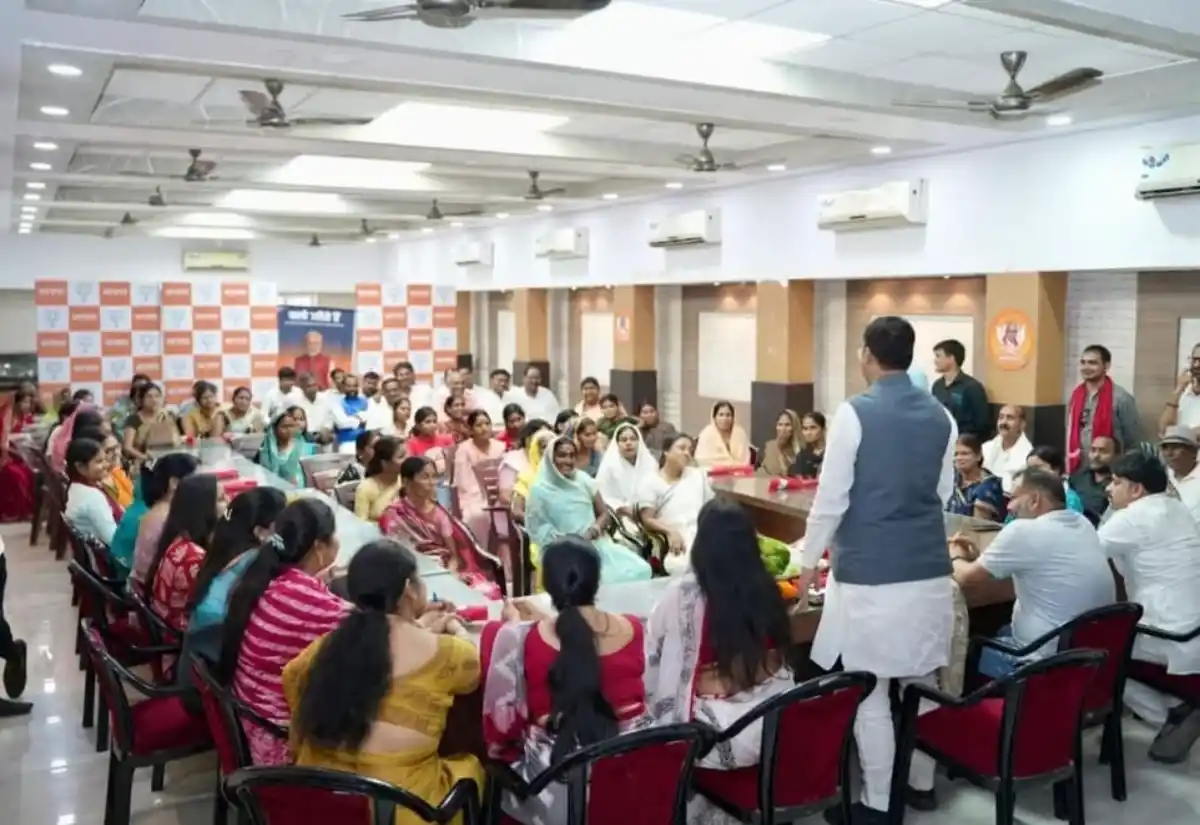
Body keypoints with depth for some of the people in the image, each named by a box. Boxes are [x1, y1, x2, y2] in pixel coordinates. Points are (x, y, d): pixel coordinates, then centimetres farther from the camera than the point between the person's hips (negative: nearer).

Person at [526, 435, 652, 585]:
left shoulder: (584, 480, 9)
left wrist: (595, 529, -10)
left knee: (639, 570, -19)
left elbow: (604, 513, 11)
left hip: (596, 543, 4)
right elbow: (537, 529, -5)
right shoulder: (540, 489, -3)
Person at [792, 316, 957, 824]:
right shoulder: (941, 417, 5)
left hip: (869, 573, -6)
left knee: (869, 691, 4)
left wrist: (810, 560, 3)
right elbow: (943, 493, 14)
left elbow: (832, 497, -10)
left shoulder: (854, 414, -11)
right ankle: (922, 783, 31)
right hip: (930, 568, 6)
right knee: (922, 681, 18)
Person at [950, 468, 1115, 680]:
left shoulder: (1023, 530, -18)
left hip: (1048, 663, -8)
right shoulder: (1083, 525, 6)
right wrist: (980, 556, 16)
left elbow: (966, 577, -7)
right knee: (1001, 633, 29)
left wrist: (957, 557, 14)